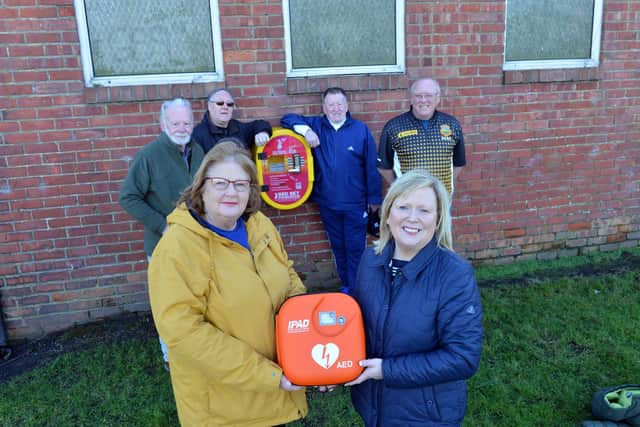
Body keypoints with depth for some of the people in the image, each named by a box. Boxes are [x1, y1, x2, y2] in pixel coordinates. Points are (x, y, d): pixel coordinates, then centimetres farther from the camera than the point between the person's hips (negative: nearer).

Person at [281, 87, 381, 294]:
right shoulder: (316, 125, 3)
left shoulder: (361, 129, -4)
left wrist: (374, 198, -1)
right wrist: (306, 130, -15)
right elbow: (288, 118, 3)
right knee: (338, 247, 16)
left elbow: (371, 167, -3)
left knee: (356, 248, 3)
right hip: (328, 203, 3)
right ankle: (346, 285, 33)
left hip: (355, 204, -3)